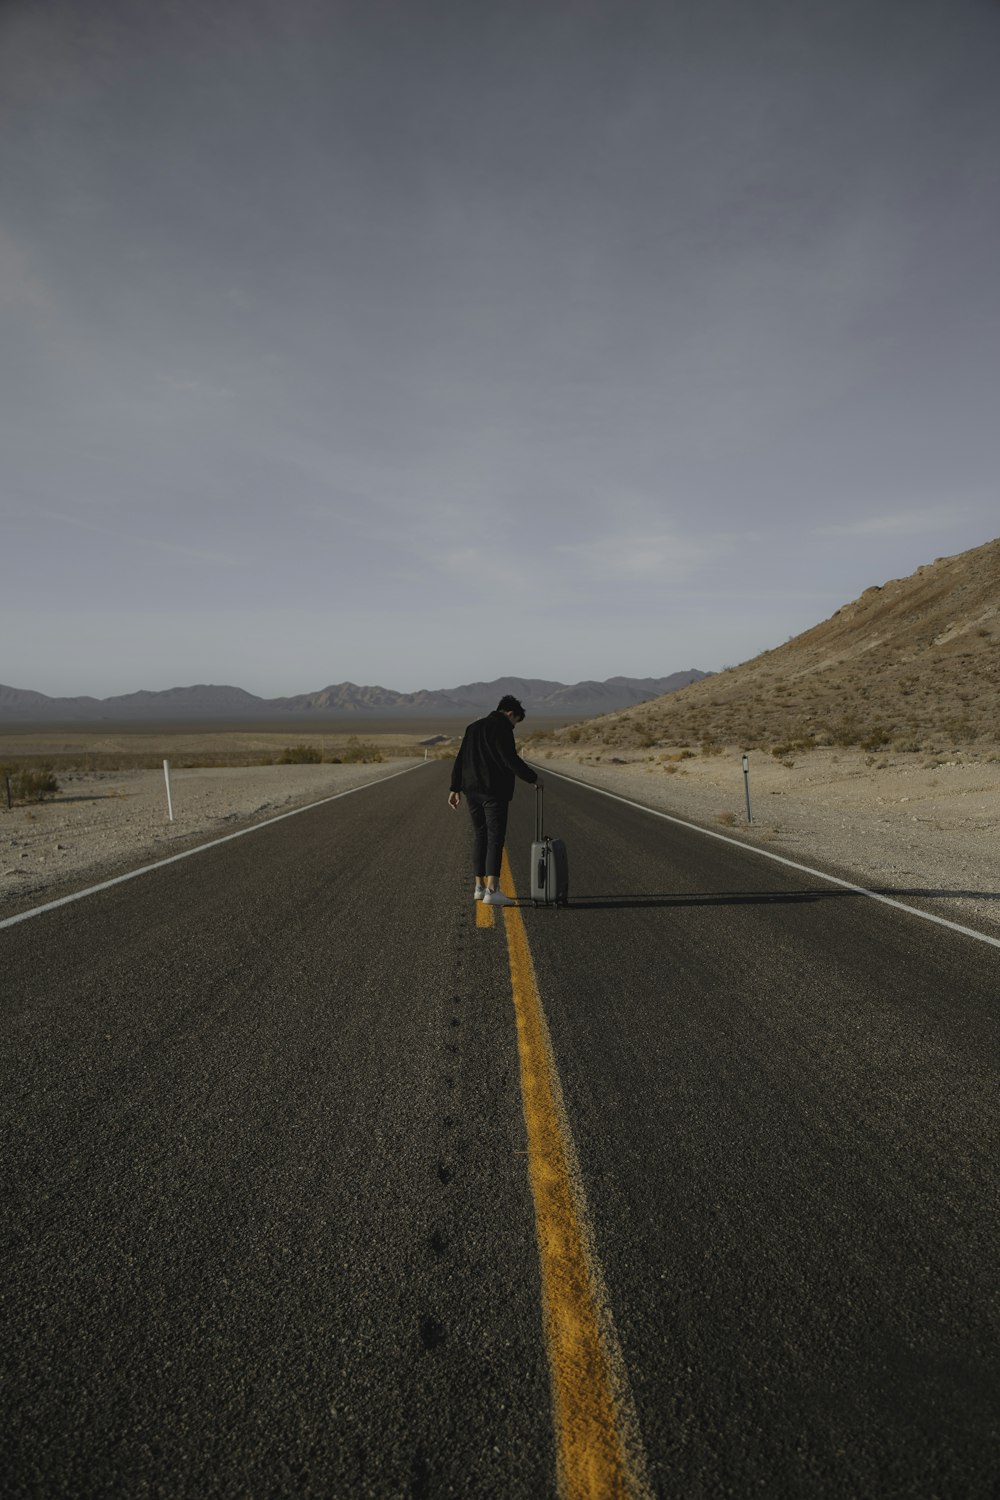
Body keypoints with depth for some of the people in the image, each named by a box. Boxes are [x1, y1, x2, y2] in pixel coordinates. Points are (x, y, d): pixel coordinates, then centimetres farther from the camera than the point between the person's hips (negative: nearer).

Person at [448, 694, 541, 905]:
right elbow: (511, 759, -17)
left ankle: (480, 887, 17)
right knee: (495, 839, -7)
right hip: (494, 792, -8)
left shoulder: (474, 727, 17)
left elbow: (460, 759, 16)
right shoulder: (502, 729, -9)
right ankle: (491, 891, -13)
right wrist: (533, 778, -7)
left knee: (479, 837, 14)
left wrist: (455, 788, 18)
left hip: (472, 791, 8)